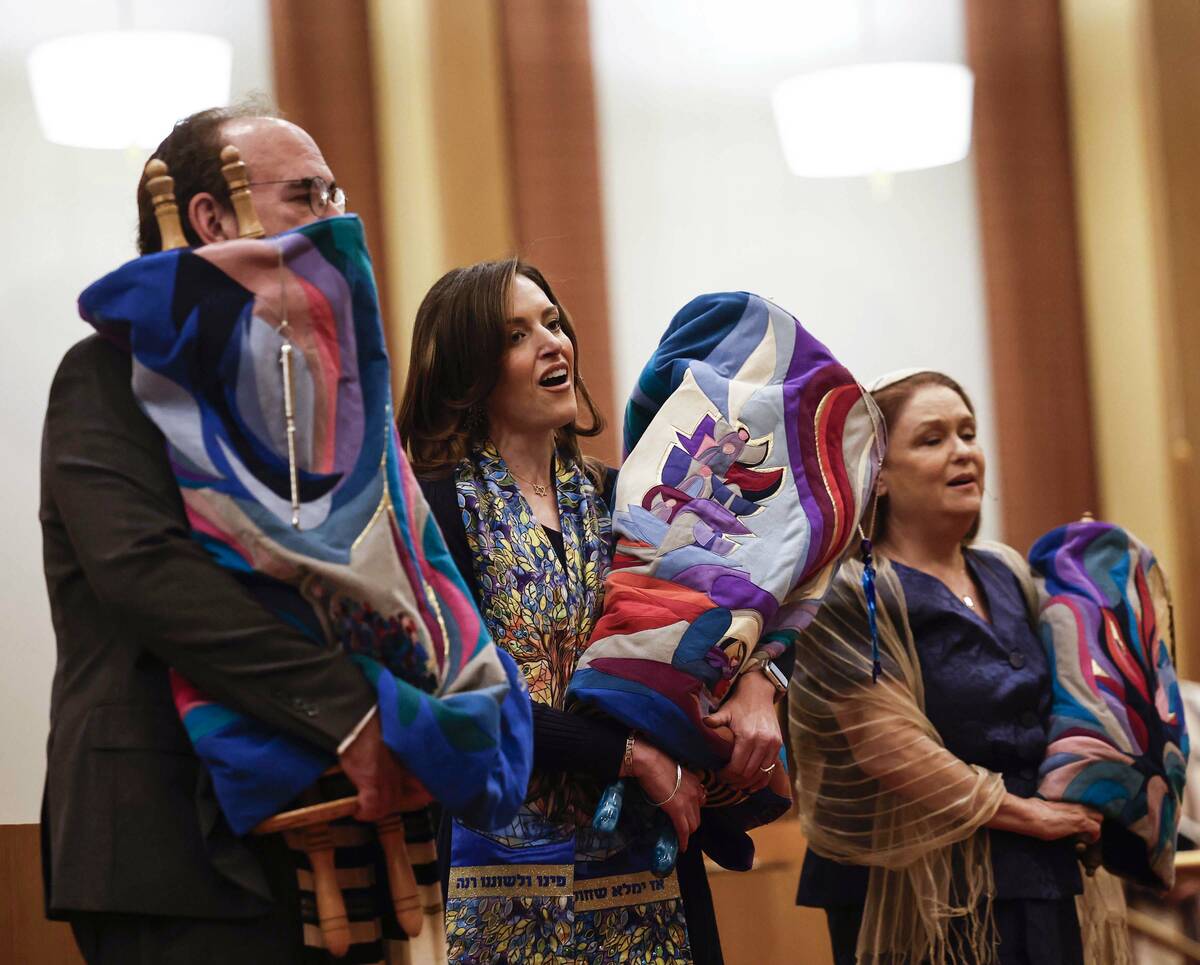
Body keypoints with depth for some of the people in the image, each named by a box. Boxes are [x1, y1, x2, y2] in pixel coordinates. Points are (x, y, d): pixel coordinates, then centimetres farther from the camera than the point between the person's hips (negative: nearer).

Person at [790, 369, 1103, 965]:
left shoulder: (1006, 574, 13)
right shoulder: (850, 594, -10)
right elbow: (890, 751, -19)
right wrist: (1022, 812, -12)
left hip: (1036, 882, 7)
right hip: (917, 895, -7)